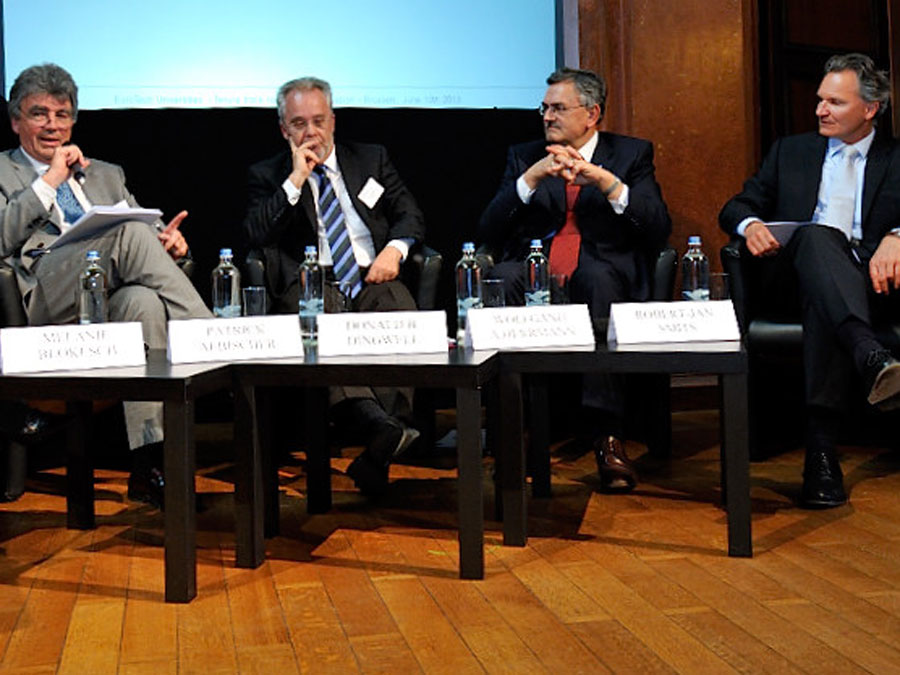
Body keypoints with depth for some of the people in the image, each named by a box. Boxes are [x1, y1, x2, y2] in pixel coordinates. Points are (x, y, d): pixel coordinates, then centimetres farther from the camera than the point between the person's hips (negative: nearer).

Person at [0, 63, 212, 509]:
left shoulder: (106, 175, 33)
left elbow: (145, 238, 26)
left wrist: (166, 242, 2)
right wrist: (50, 181, 1)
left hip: (112, 298, 4)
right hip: (42, 301, -4)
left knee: (143, 301, -36)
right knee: (130, 231, -31)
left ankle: (149, 465, -41)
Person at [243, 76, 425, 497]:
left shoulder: (371, 160, 24)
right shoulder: (267, 176, 17)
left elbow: (410, 214, 18)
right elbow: (256, 236, 1)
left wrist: (395, 248, -4)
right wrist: (296, 179, -2)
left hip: (372, 277, 2)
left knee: (403, 315, -34)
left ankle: (377, 453, -42)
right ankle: (380, 427, -59)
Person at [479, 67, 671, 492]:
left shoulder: (632, 154, 15)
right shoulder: (524, 157, 20)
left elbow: (659, 229, -1)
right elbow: (488, 231, 6)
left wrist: (606, 182, -13)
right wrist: (531, 179, -7)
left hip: (604, 276, -2)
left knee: (595, 276, -38)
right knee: (501, 278, -33)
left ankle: (606, 436, -39)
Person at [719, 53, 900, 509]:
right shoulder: (790, 152, 24)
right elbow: (734, 208, 18)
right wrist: (749, 223, -6)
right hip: (791, 280, 1)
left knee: (820, 301, -39)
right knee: (818, 234, -35)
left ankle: (821, 447, -46)